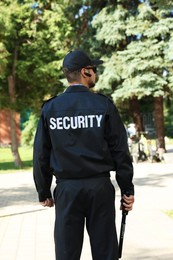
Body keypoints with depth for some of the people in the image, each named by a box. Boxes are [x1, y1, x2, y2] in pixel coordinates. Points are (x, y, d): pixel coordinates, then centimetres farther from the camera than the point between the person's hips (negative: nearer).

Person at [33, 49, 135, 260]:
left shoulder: (50, 108, 1)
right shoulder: (103, 105, -3)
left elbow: (41, 154, 3)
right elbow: (120, 150, -3)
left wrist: (44, 192, 12)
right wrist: (127, 189, 4)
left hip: (67, 189, 1)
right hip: (100, 187, -1)